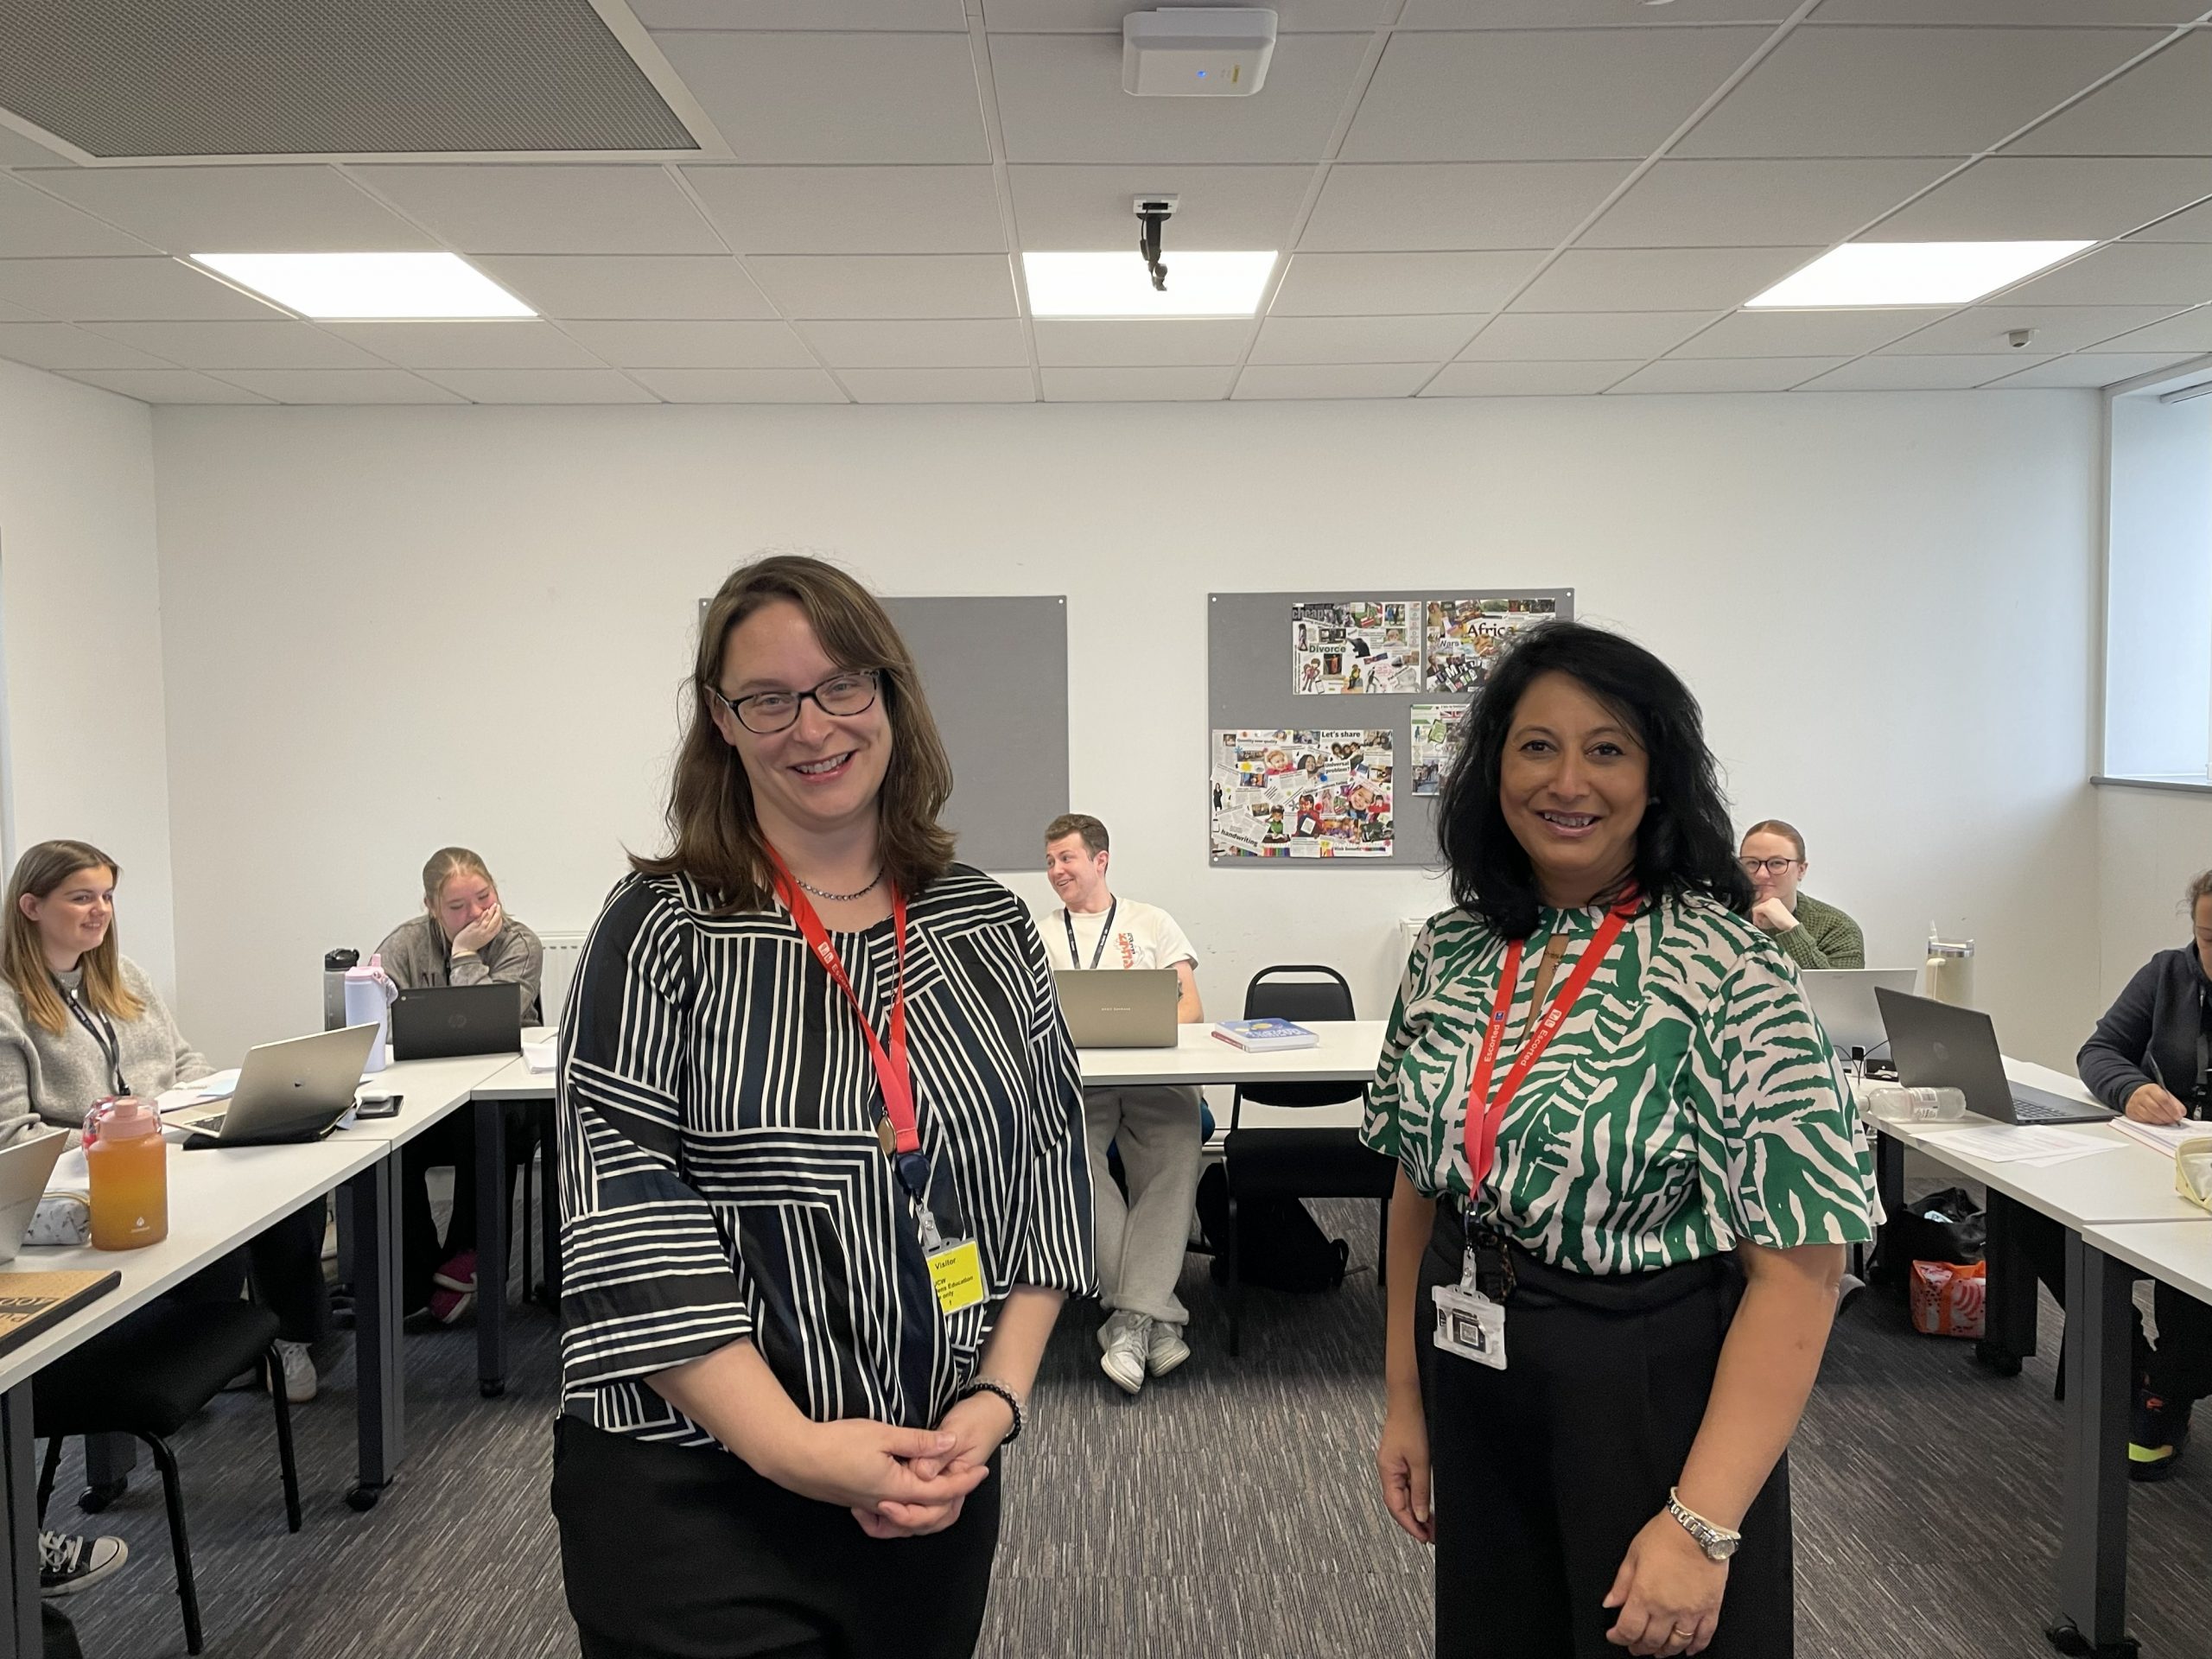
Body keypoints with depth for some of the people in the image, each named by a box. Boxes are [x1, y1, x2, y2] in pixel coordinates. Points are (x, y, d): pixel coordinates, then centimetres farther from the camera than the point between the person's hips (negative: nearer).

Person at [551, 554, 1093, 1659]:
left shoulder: (990, 928, 3)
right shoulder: (664, 930, -8)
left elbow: (1048, 1174, 5)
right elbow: (628, 1227, -14)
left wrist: (998, 1397, -6)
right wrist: (789, 1445, -20)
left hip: (938, 1482, 4)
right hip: (695, 1499, -4)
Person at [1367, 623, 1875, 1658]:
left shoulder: (1727, 972, -18)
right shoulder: (1451, 951, -1)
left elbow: (1797, 1266, -18)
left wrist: (1702, 1524, -20)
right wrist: (1405, 1402, 9)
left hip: (1652, 1406, -5)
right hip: (1474, 1399, 5)